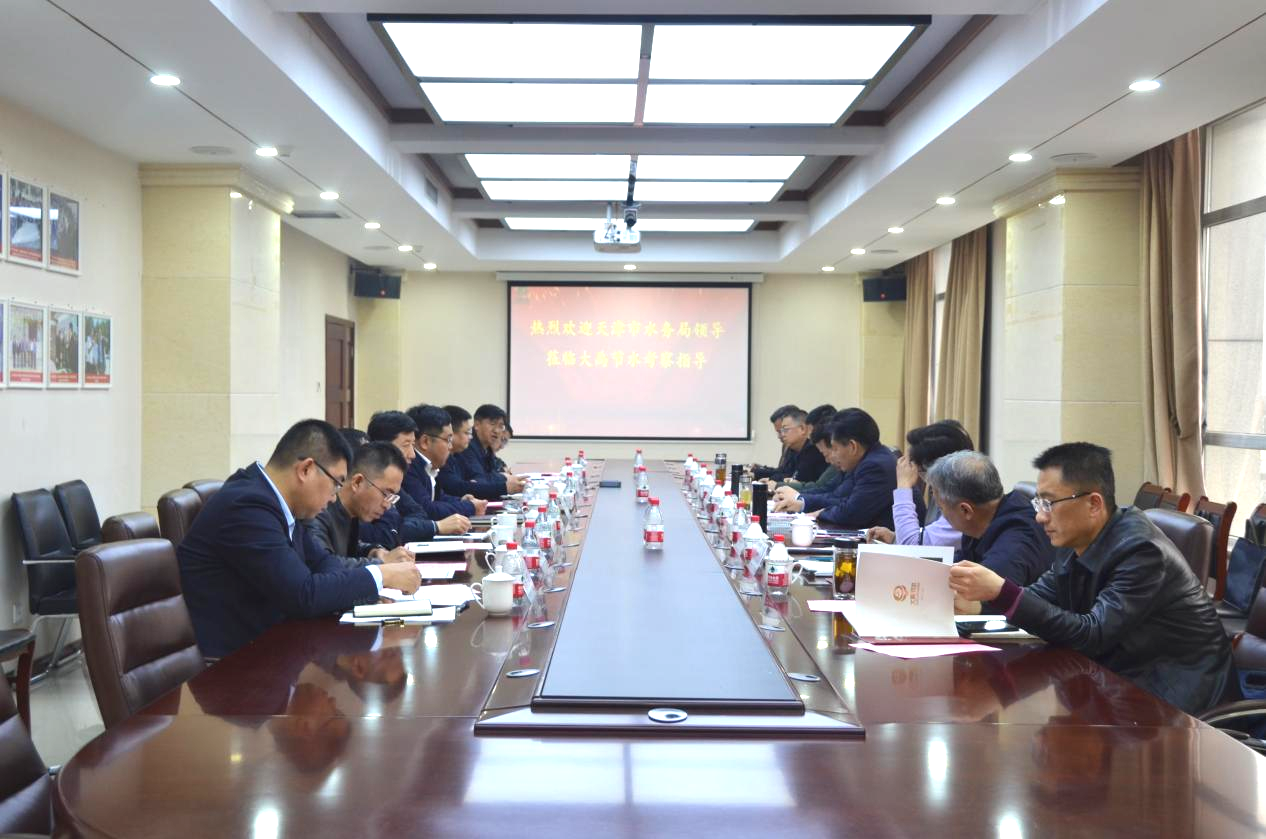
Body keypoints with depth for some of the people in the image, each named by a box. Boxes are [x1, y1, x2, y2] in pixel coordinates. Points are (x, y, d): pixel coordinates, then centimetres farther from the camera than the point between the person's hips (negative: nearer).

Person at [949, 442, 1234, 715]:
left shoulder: (1140, 551, -23)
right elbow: (1041, 597, 7)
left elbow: (1093, 634, -28)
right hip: (1119, 671, 7)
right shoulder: (1077, 541, -1)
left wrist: (1002, 592, -34)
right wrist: (979, 602, -13)